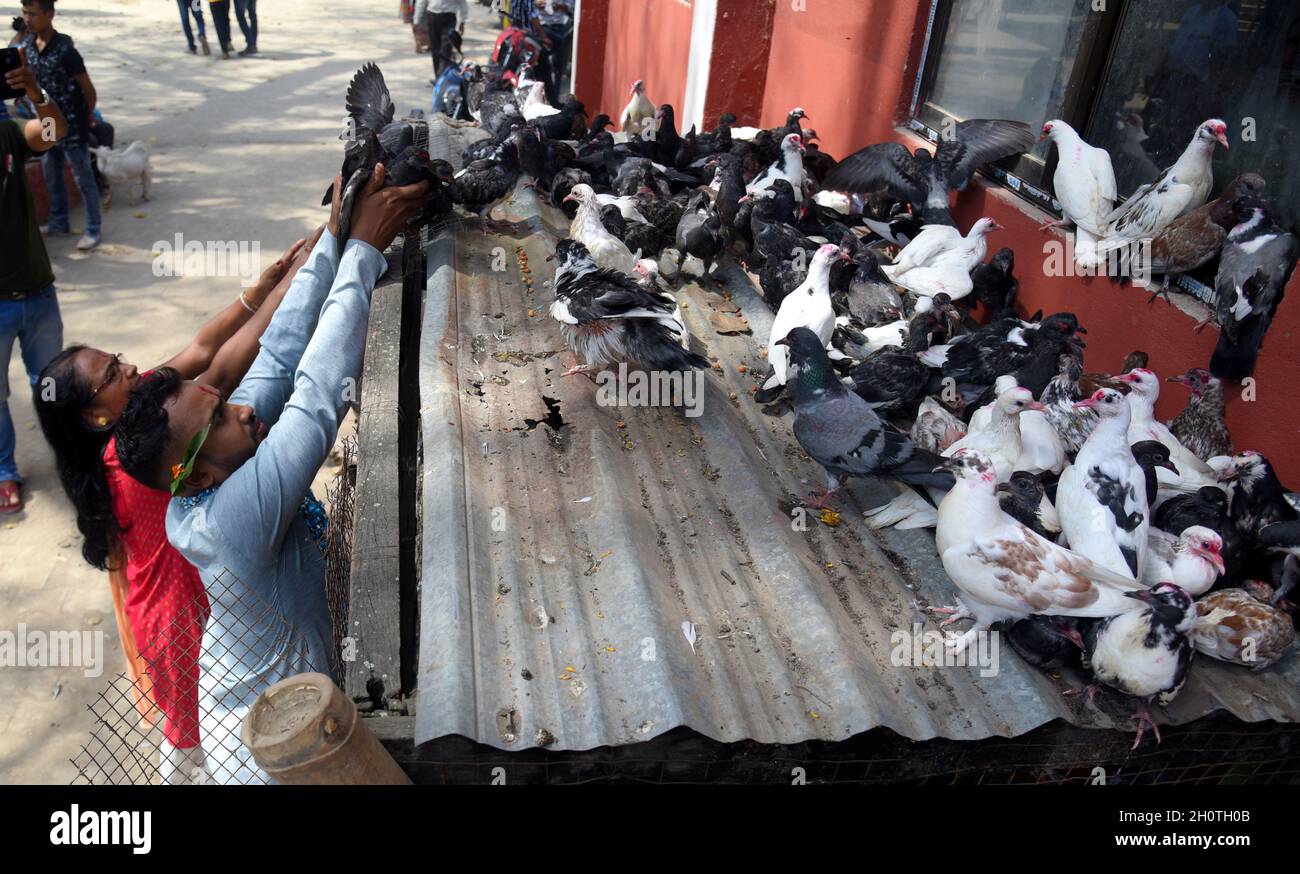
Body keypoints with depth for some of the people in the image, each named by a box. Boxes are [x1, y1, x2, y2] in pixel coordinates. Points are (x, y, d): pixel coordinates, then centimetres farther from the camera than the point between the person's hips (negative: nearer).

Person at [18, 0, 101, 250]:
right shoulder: (26, 44, 1)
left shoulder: (64, 50, -21)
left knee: (83, 179, 4)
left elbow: (89, 92, -13)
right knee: (51, 177, 18)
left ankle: (92, 230, 15)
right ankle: (59, 223, 34)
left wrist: (83, 121, -1)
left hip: (71, 127, -7)